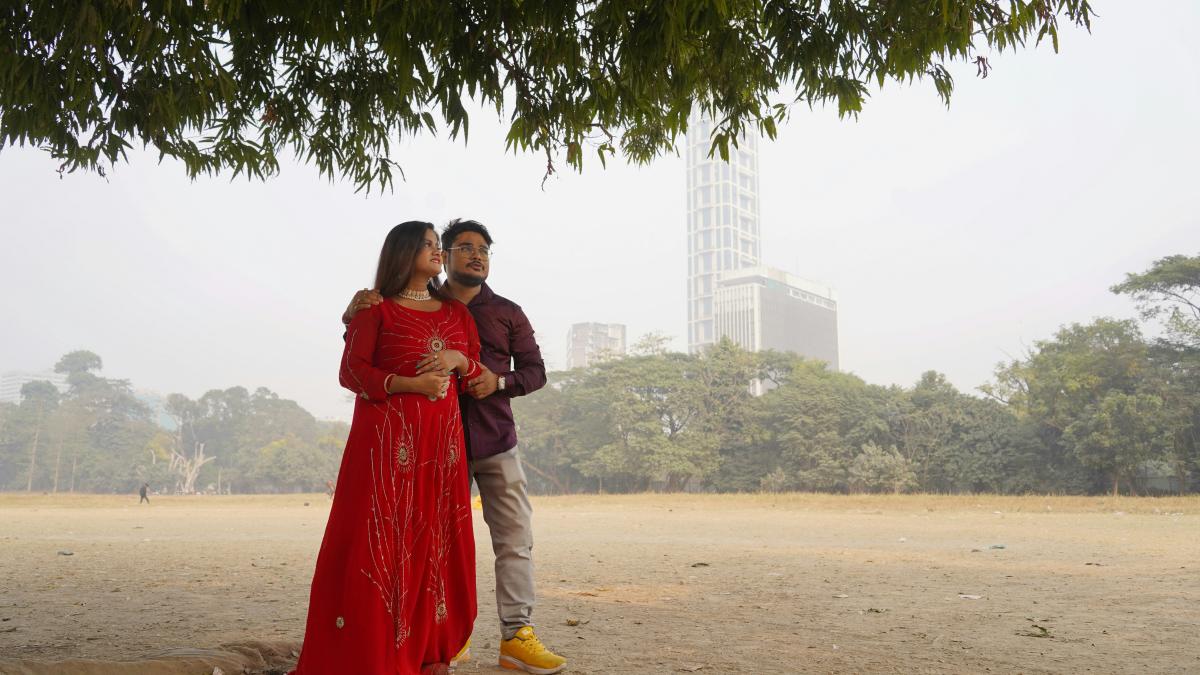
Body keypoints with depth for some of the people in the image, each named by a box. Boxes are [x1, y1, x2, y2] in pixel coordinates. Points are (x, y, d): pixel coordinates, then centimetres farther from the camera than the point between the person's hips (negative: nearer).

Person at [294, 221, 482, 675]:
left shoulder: (457, 312, 17)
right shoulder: (376, 310, 3)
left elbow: (479, 373, 17)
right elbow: (351, 372, -4)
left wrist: (459, 360, -5)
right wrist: (411, 383, -16)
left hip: (441, 438, 5)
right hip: (387, 436, -4)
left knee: (436, 537, 4)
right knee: (380, 536, -5)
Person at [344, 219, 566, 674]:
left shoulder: (507, 313, 9)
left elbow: (535, 371, 9)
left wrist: (499, 382, -12)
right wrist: (356, 310, -15)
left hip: (496, 441, 1)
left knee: (515, 538, -4)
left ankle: (516, 636, 1)